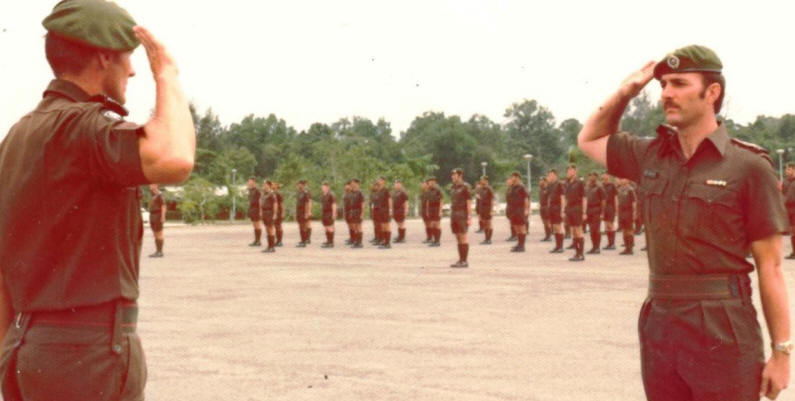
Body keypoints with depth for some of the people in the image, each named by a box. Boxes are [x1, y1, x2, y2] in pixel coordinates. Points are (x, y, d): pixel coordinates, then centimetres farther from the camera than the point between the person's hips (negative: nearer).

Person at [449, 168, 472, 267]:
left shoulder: (465, 187, -7)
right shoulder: (453, 187, 15)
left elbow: (469, 203, -10)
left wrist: (469, 217, -16)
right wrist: (451, 217, 16)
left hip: (463, 216, -7)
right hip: (454, 215, 7)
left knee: (463, 238, -8)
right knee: (458, 239, 7)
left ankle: (464, 261, -6)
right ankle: (460, 260, 10)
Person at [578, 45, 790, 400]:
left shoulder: (749, 167, -7)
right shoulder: (651, 156, 8)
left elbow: (770, 267, -7)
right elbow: (589, 140, 25)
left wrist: (781, 351, -9)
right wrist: (627, 90, 10)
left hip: (723, 332, -5)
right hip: (658, 327, 5)